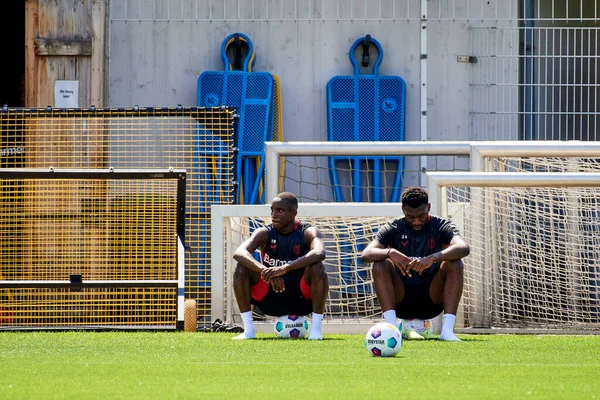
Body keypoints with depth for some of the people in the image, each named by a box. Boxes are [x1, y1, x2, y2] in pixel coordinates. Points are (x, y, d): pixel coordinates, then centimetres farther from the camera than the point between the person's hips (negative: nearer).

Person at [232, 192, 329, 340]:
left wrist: (284, 268, -48)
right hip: (269, 299, 2)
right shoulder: (265, 233, -4)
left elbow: (319, 253, -34)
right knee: (242, 267, -21)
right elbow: (239, 253, -24)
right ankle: (248, 330, -17)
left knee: (317, 267, -30)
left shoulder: (307, 232, -10)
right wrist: (263, 270, -44)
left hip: (302, 298, -2)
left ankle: (316, 329, -23)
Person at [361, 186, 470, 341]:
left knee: (455, 264, -24)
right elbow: (365, 254, -16)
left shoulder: (441, 226, -2)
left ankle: (447, 329, -31)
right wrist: (390, 252, -37)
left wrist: (434, 257, -41)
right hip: (401, 299, 0)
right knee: (380, 264, -23)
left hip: (432, 300, 0)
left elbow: (464, 248, -24)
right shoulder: (393, 229, 0)